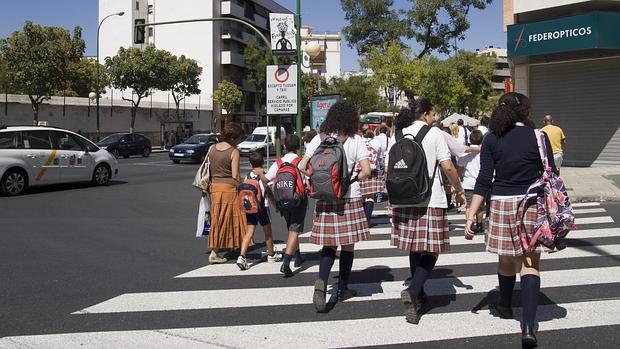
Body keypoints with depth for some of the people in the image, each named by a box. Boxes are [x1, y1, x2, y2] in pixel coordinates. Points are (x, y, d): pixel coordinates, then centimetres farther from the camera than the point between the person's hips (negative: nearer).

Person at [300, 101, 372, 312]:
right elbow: (366, 171, -9)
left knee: (329, 244, 9)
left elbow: (303, 167, 2)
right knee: (348, 243, 11)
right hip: (349, 197, -2)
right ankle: (343, 288, 21)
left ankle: (321, 283, -14)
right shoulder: (355, 140, -3)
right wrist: (353, 179, 9)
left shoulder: (319, 139, 3)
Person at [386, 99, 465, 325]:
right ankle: (414, 289, -19)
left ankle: (417, 295, 26)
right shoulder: (434, 133, -3)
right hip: (431, 200, -5)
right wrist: (459, 190, 5)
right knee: (432, 249, 1)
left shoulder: (397, 136, 9)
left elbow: (389, 170, 8)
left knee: (415, 247, 17)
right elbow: (447, 167, -8)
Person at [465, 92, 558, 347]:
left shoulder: (491, 139, -1)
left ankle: (505, 307, 41)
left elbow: (484, 180, -6)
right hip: (532, 204, -1)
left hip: (502, 203, 1)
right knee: (530, 263, 1)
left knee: (507, 259, 19)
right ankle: (528, 325, -9)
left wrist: (471, 215, -4)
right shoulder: (538, 137, -3)